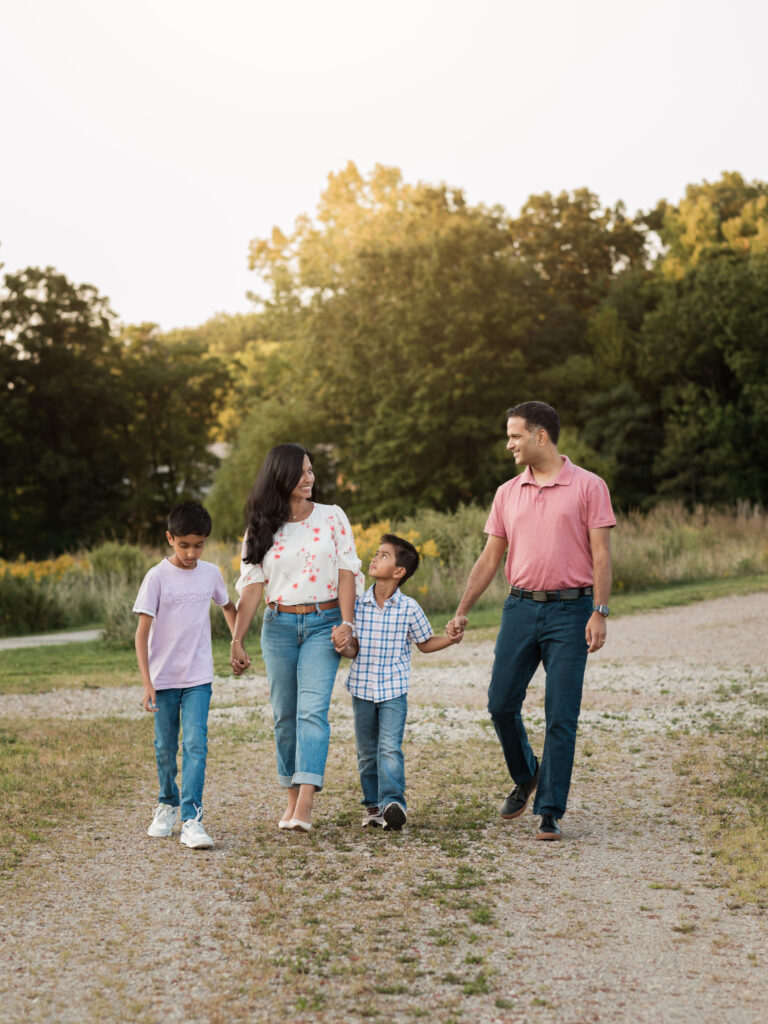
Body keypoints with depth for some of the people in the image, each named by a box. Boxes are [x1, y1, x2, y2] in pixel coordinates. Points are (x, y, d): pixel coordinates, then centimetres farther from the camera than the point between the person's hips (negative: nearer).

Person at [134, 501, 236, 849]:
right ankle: (167, 805, 33)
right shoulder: (157, 577, -10)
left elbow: (228, 607, 23)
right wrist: (147, 684, -17)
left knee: (196, 744, -11)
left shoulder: (211, 573, 1)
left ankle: (191, 819, -13)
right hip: (164, 678, -1)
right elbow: (142, 632, -11)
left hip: (198, 678, 1)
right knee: (165, 748, 11)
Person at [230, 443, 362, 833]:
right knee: (285, 715, 6)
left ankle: (304, 808, -21)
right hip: (279, 625, 2)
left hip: (323, 623, -2)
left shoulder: (332, 517, 3)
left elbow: (347, 572, 0)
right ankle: (292, 799, 17)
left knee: (312, 710, -15)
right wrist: (237, 640, -3)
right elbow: (251, 586, 3)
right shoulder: (261, 528, 5)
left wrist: (346, 622, -10)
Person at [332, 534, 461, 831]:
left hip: (394, 691, -3)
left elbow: (425, 643, 9)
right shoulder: (357, 605, 0)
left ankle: (392, 802, -19)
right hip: (362, 688, 3)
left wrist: (451, 639, -8)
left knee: (390, 748, -15)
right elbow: (354, 649, 3)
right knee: (367, 752, 10)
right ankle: (373, 804, 20)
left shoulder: (409, 608, -5)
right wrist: (343, 646, -20)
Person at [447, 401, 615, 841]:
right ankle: (525, 775, 30)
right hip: (521, 607, 4)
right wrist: (462, 611, 11)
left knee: (561, 716, -3)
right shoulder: (508, 493, 11)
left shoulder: (588, 486, -1)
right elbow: (490, 558, 15)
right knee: (501, 703, 3)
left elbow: (602, 556, -4)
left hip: (570, 610, -4)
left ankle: (550, 812, 5)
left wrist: (600, 612, -13)